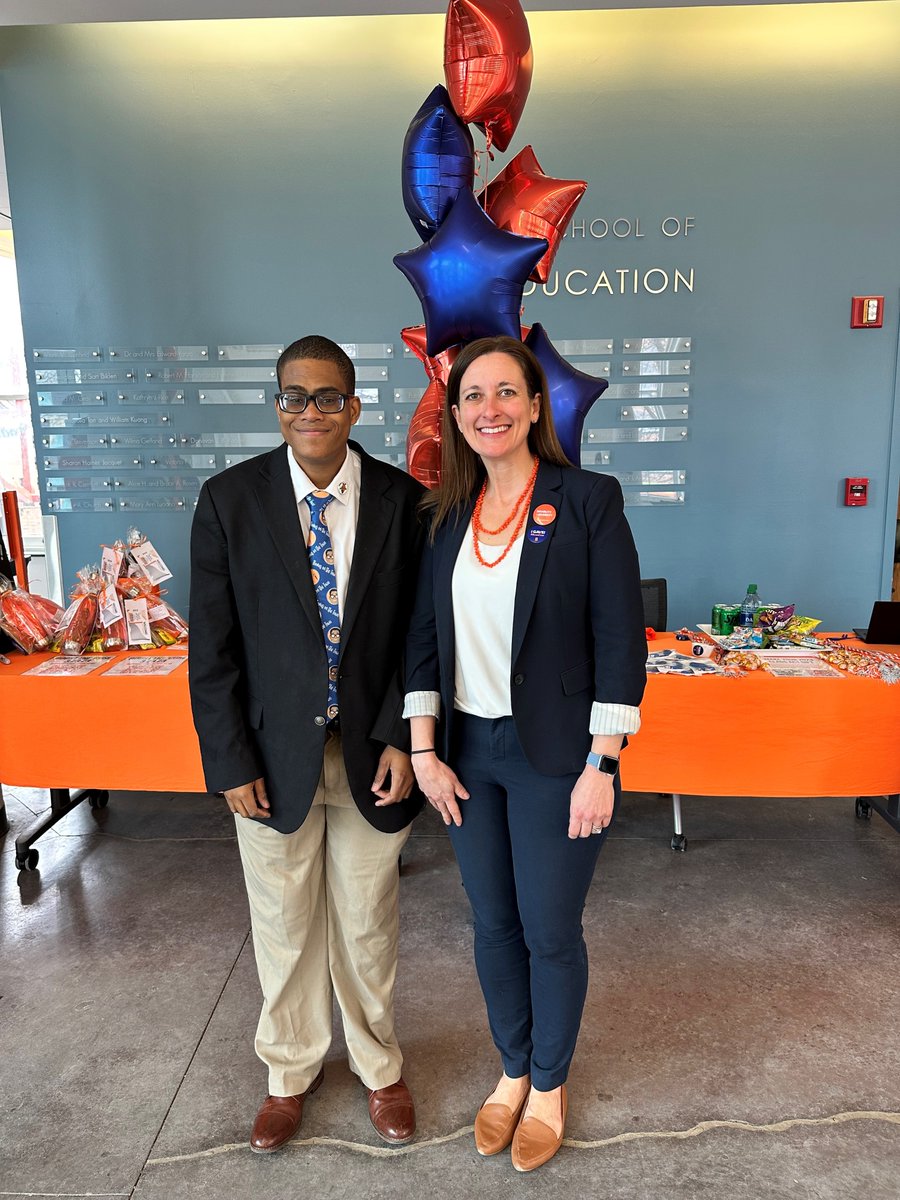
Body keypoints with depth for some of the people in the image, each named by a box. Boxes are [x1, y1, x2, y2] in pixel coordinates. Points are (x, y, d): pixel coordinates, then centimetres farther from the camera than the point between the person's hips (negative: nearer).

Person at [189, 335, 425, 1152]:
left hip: (371, 752, 0)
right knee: (284, 925, 18)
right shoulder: (229, 500, -6)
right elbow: (213, 645, -4)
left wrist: (402, 739, -9)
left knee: (367, 924, 17)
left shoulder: (403, 500, -5)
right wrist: (230, 762, -7)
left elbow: (418, 632, -2)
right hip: (273, 754, 0)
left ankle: (379, 1067, 43)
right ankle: (292, 1071, 44)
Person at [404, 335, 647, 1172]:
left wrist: (599, 769, -13)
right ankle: (512, 1070, 42)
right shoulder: (448, 515, 4)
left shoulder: (588, 501, -10)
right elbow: (425, 637, 6)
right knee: (492, 924, 17)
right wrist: (424, 752, 1)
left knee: (550, 931, 10)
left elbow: (620, 642, -11)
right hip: (467, 753, 4)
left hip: (553, 757, -4)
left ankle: (549, 1084, 37)